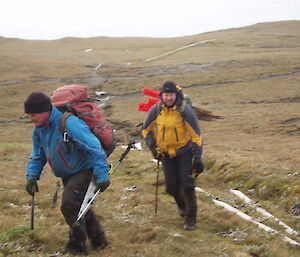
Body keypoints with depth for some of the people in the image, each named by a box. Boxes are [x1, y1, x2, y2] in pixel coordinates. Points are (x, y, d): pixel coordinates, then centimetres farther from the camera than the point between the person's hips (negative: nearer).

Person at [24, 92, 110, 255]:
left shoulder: (69, 123, -29)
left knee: (69, 205, -20)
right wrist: (32, 176, -3)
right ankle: (98, 240, 34)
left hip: (84, 171, -9)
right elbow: (37, 156, 14)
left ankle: (77, 246, -7)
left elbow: (94, 148, -27)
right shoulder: (38, 131, -1)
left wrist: (102, 176, -28)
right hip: (67, 175, 9)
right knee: (79, 208, 16)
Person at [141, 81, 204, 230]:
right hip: (166, 153, 3)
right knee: (171, 187, 3)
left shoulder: (185, 111, -17)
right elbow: (146, 130, 10)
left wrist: (198, 159, -15)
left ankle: (190, 218, 2)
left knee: (186, 184, -12)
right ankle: (182, 205, 36)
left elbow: (196, 136, -12)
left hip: (184, 152, -3)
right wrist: (153, 148, -4)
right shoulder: (155, 110, -8)